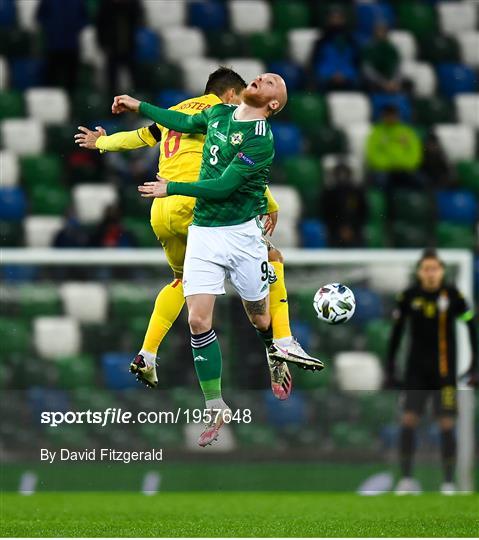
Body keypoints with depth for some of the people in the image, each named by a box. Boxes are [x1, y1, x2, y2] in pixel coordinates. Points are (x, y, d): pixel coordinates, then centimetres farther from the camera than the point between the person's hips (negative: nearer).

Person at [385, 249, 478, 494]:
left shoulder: (452, 295, -8)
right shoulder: (409, 296, -3)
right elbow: (396, 332, 6)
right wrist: (390, 369, 6)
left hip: (445, 370, -2)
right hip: (416, 370, 2)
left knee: (446, 424, -3)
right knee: (408, 420, -8)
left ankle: (449, 482, 6)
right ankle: (406, 478, -2)